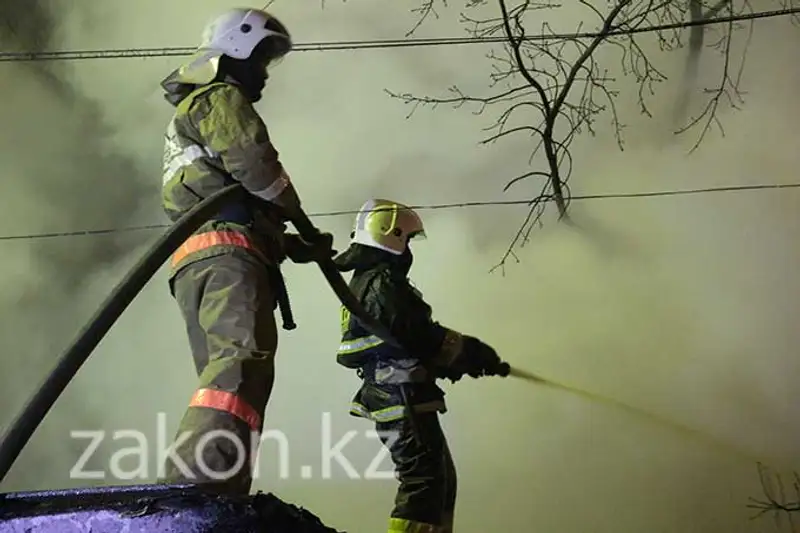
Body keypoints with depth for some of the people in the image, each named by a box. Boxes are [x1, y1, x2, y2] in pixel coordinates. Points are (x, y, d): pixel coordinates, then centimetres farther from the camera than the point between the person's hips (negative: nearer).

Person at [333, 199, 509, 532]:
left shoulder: (366, 282, 19)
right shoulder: (383, 283, -15)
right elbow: (423, 336, -20)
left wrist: (449, 364, 12)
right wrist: (473, 352, -8)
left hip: (390, 395, 11)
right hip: (403, 399, -11)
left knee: (440, 478, 16)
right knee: (425, 479, -13)